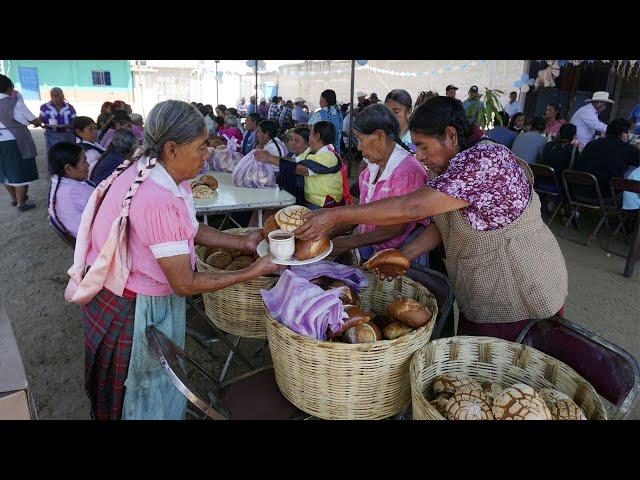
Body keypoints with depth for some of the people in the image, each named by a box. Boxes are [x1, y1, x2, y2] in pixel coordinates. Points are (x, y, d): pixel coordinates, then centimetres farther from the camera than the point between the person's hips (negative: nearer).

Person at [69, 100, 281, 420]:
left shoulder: (154, 172, -8)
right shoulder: (158, 202, -35)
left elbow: (191, 230, 4)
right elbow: (185, 284, -27)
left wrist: (243, 243, -3)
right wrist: (252, 273, -19)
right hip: (133, 310, -8)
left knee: (160, 381, 28)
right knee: (149, 396, 18)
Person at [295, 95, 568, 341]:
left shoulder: (484, 159, -27)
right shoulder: (453, 167, 3)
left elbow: (412, 208, -34)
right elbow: (442, 225, 8)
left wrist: (336, 215, -31)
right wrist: (404, 255, -8)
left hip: (522, 301, -8)